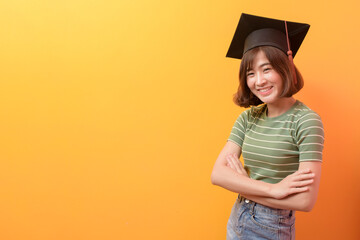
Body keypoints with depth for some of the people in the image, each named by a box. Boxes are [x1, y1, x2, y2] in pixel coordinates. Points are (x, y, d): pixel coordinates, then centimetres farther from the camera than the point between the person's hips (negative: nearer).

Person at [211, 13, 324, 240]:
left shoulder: (306, 121, -17)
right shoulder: (248, 118, -2)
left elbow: (306, 200, -22)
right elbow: (217, 173, -10)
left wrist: (240, 183, -13)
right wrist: (272, 189, -23)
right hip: (237, 221, 5)